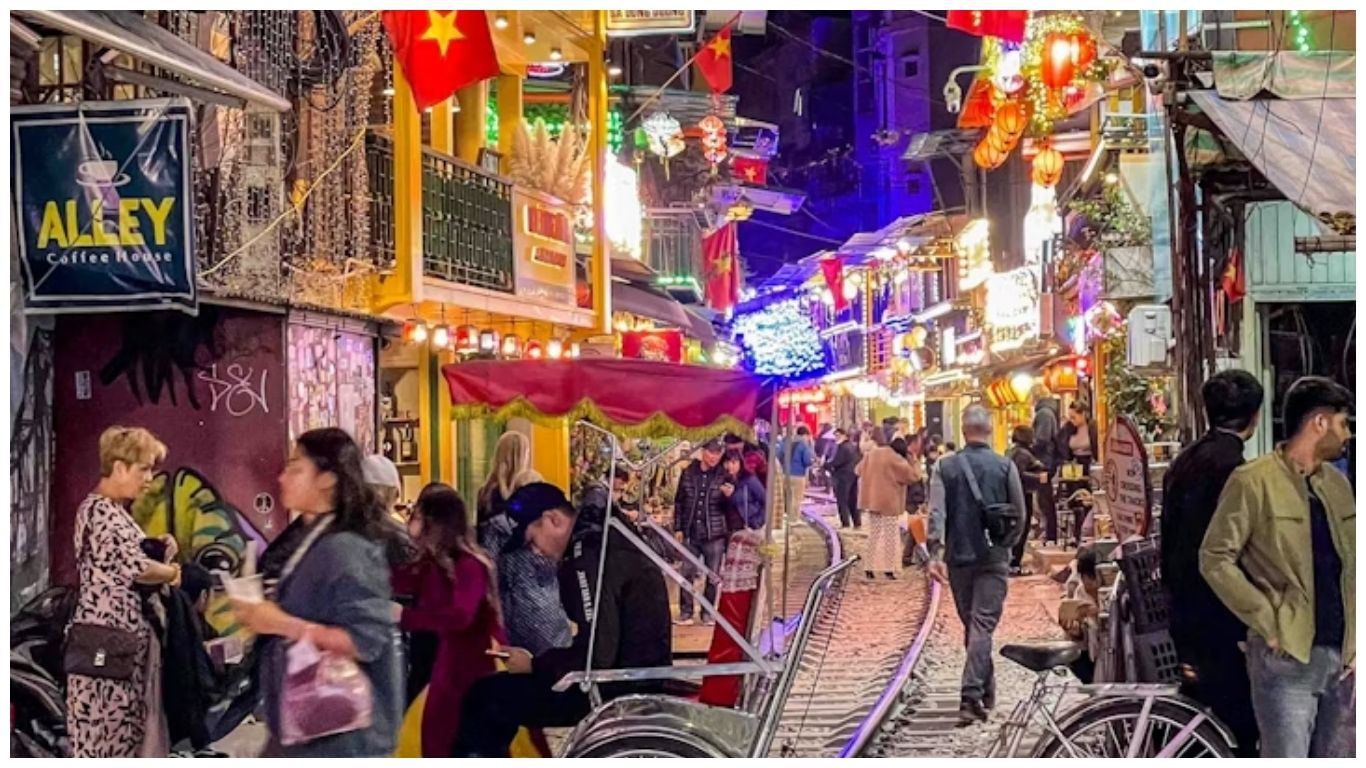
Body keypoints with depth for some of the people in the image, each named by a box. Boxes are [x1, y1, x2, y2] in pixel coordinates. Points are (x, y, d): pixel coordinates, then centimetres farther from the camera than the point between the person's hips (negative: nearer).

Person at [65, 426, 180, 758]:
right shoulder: (100, 510, -15)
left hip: (122, 639, 10)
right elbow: (134, 567, -25)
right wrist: (172, 571, -6)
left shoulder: (113, 510, 17)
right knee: (106, 734, -7)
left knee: (122, 729, 12)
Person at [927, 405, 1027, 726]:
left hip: (958, 556, 2)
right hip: (994, 557, -2)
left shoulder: (946, 467, -1)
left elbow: (936, 513, -10)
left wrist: (936, 552, -14)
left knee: (971, 624, 16)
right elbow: (1020, 515, 0)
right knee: (983, 625, -4)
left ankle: (985, 691, 27)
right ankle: (972, 696, -17)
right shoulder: (1005, 466, -4)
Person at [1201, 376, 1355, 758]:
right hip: (1285, 658, -7)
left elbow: (1350, 566, 18)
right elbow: (1215, 559, -10)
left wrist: (1354, 641, 8)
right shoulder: (1253, 481, -8)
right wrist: (1268, 623, -13)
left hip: (1338, 658, 7)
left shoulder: (1337, 483, 13)